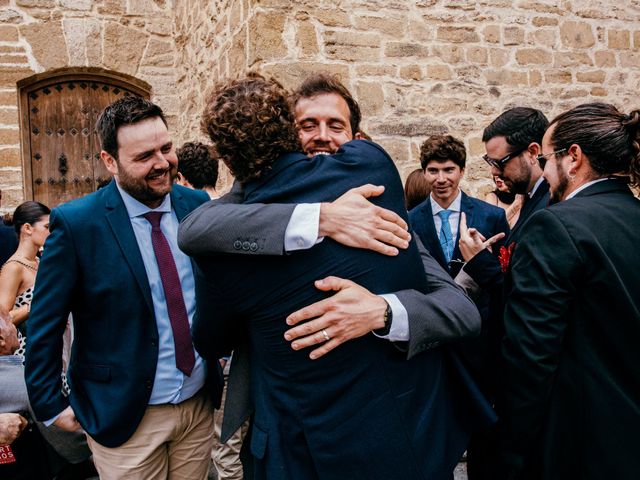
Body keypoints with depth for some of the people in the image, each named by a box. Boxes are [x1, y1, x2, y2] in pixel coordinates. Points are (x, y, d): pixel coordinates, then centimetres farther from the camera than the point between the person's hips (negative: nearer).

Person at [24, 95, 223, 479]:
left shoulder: (197, 204, -3)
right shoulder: (76, 223, -14)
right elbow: (45, 327, -8)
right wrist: (52, 406, -5)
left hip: (201, 404, 4)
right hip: (125, 417, -4)